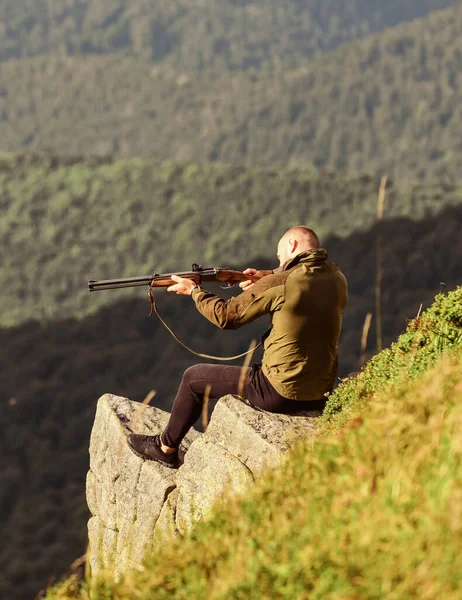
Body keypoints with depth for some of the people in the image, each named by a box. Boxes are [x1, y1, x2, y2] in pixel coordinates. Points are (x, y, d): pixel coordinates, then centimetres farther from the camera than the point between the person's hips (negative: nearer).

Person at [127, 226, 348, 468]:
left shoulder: (281, 282, -16)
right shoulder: (337, 279, 3)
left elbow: (226, 315, -8)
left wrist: (194, 290, 7)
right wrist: (260, 288, 14)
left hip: (282, 393, -7)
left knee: (194, 378, 14)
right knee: (247, 374, 37)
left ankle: (166, 447, 31)